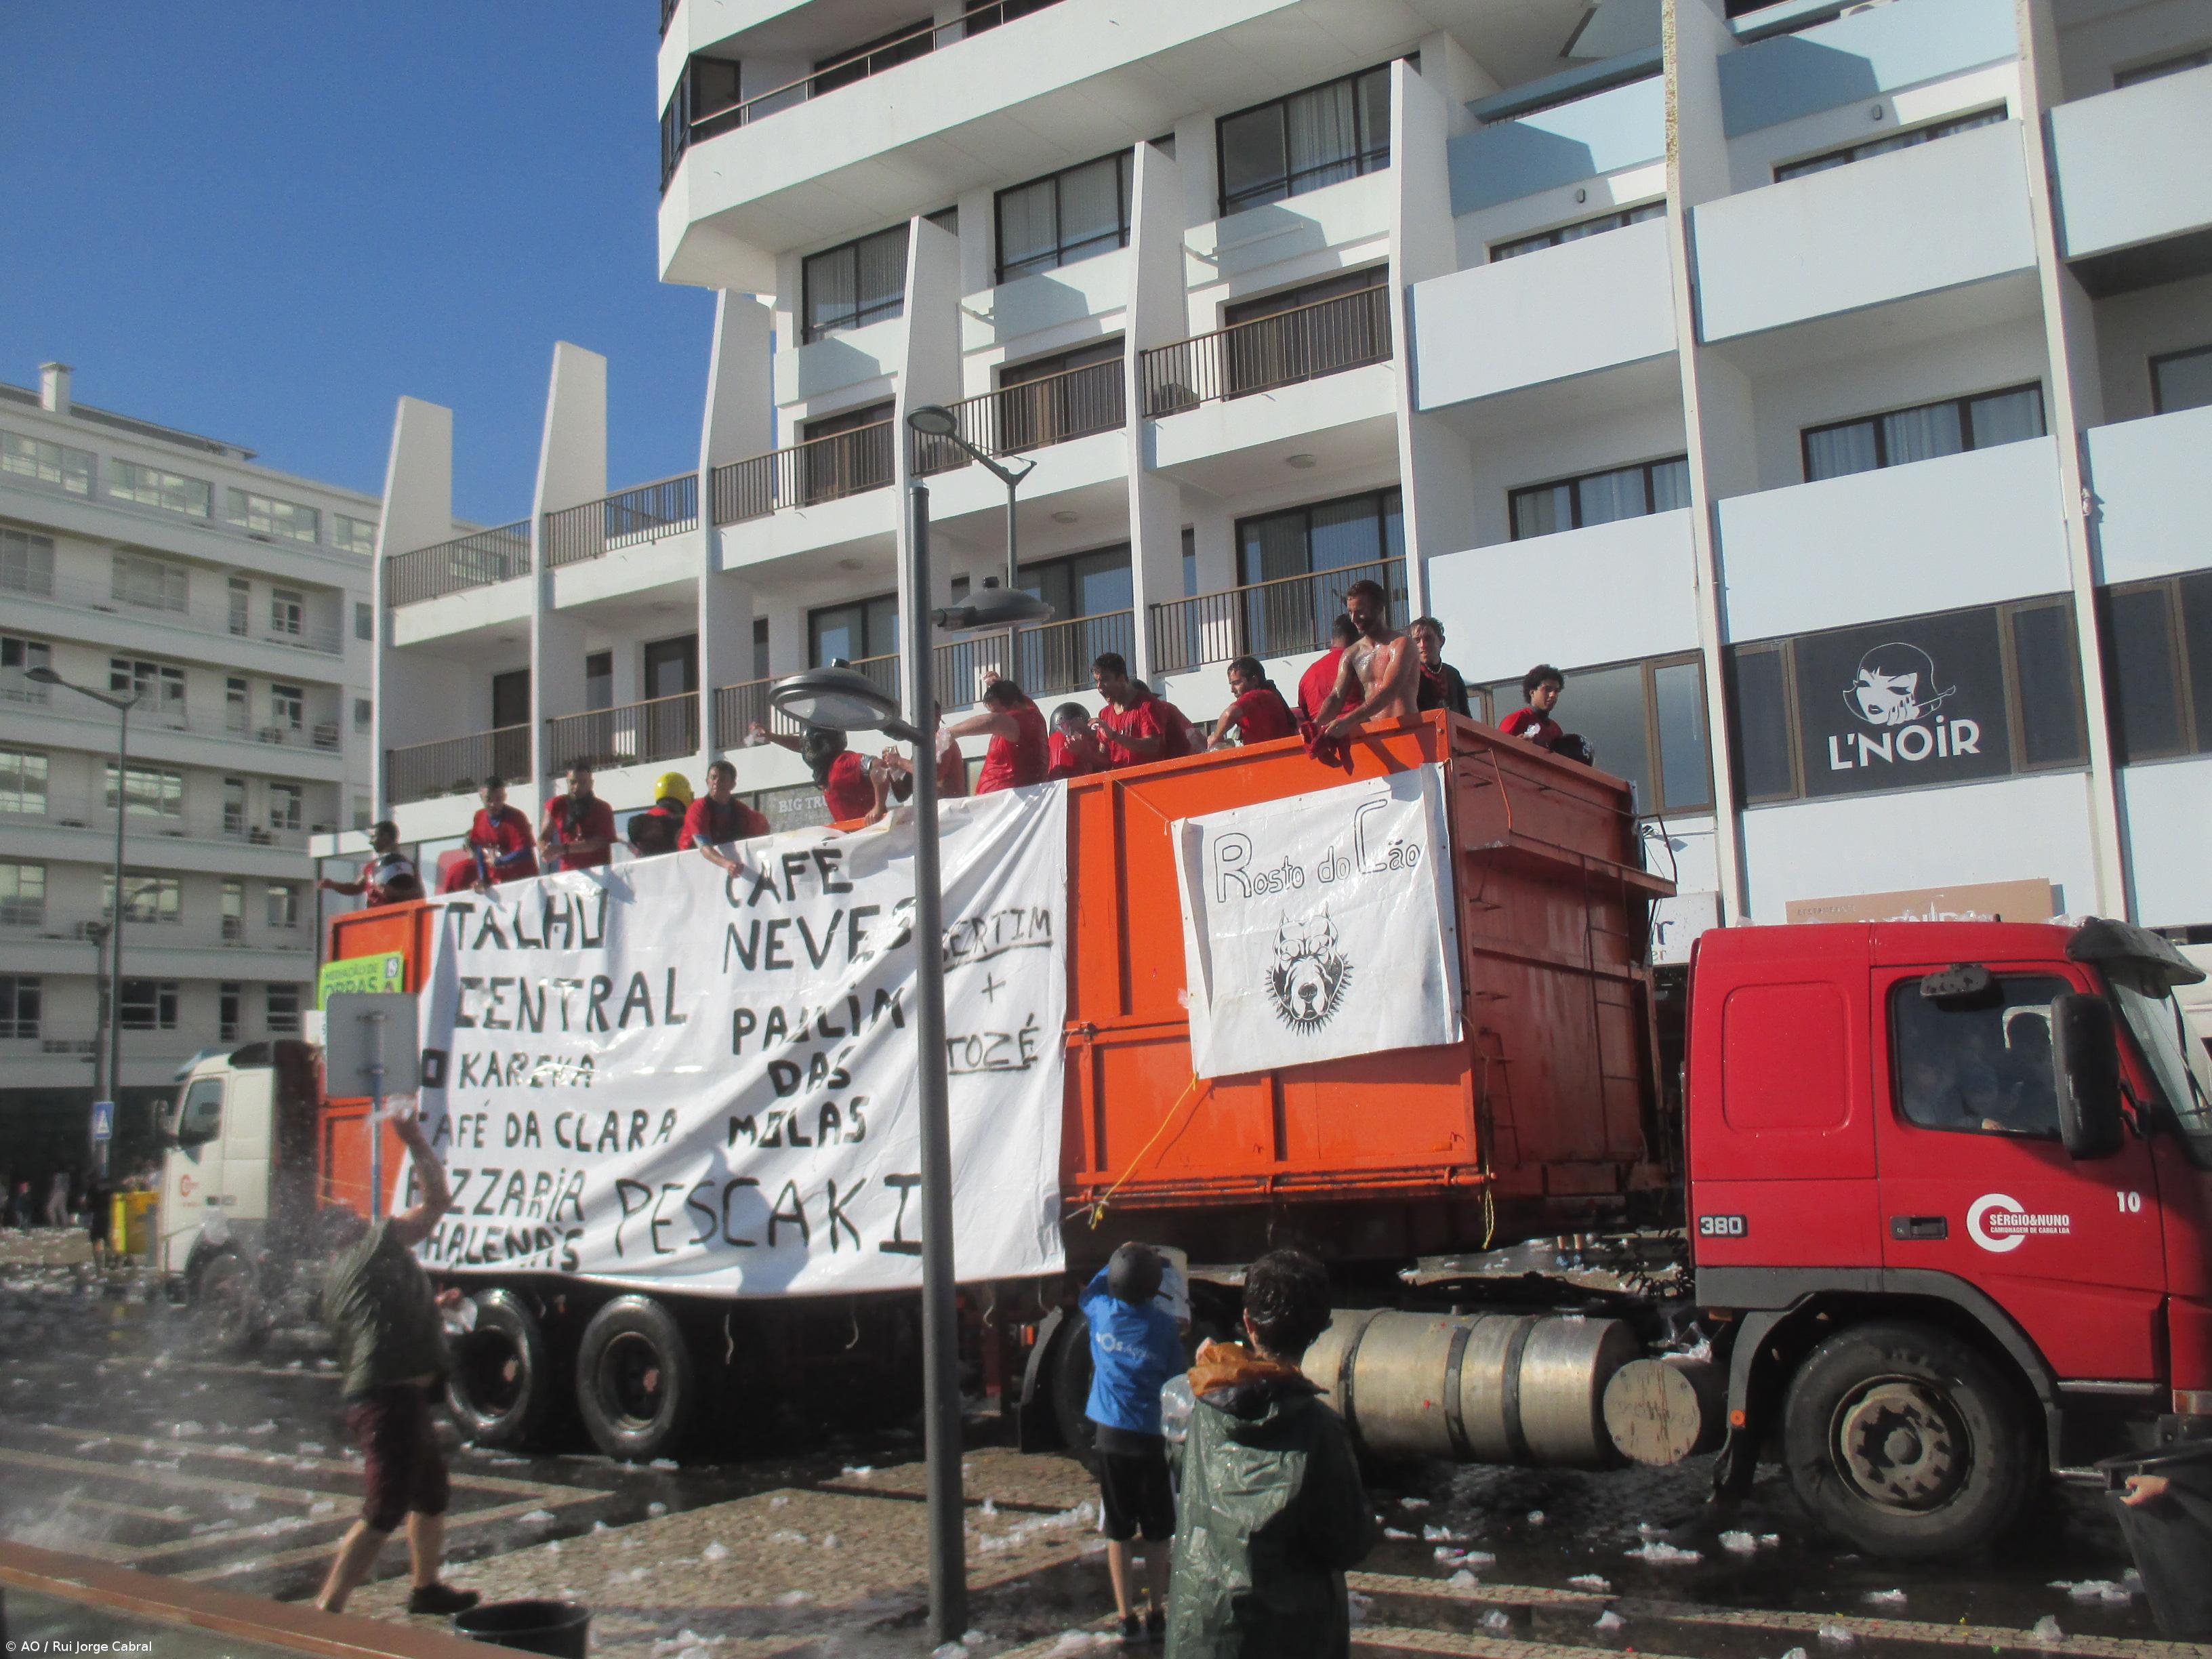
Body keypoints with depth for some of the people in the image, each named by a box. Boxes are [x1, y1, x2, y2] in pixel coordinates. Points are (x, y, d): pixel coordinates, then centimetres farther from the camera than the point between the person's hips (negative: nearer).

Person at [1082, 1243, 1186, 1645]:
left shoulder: (1102, 1312, -5)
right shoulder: (1165, 1326, -9)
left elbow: (1090, 1288, 19)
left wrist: (1121, 1262, 26)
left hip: (1111, 1435, 1)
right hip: (1152, 1436, -1)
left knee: (1118, 1532, 9)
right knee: (1157, 1532, 11)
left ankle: (1127, 1618, 10)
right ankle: (1157, 1615, 16)